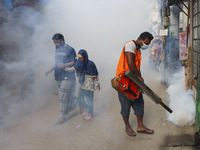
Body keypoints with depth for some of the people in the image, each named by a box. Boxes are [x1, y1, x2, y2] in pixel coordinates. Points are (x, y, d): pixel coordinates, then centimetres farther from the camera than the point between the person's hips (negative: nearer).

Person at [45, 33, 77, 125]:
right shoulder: (57, 49, 13)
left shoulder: (69, 49, -11)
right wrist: (50, 70, 11)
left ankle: (63, 117, 6)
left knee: (63, 97, -5)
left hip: (67, 77, -7)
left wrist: (64, 65, -27)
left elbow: (74, 62, -11)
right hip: (59, 76, 8)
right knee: (68, 95, 17)